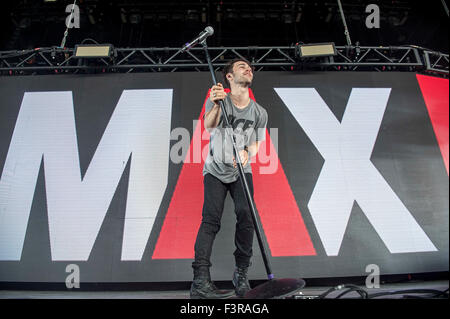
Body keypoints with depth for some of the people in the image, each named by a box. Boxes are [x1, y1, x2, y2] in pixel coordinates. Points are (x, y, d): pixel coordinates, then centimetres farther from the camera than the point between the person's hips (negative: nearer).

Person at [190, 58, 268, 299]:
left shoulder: (259, 113, 5)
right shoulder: (218, 98, -2)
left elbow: (254, 146, 6)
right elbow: (208, 125, -20)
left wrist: (245, 154, -18)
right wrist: (216, 106, -41)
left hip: (242, 171, 2)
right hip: (215, 170, -2)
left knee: (245, 215, -17)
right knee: (211, 218, -16)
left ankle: (241, 274, -2)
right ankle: (201, 281, -19)